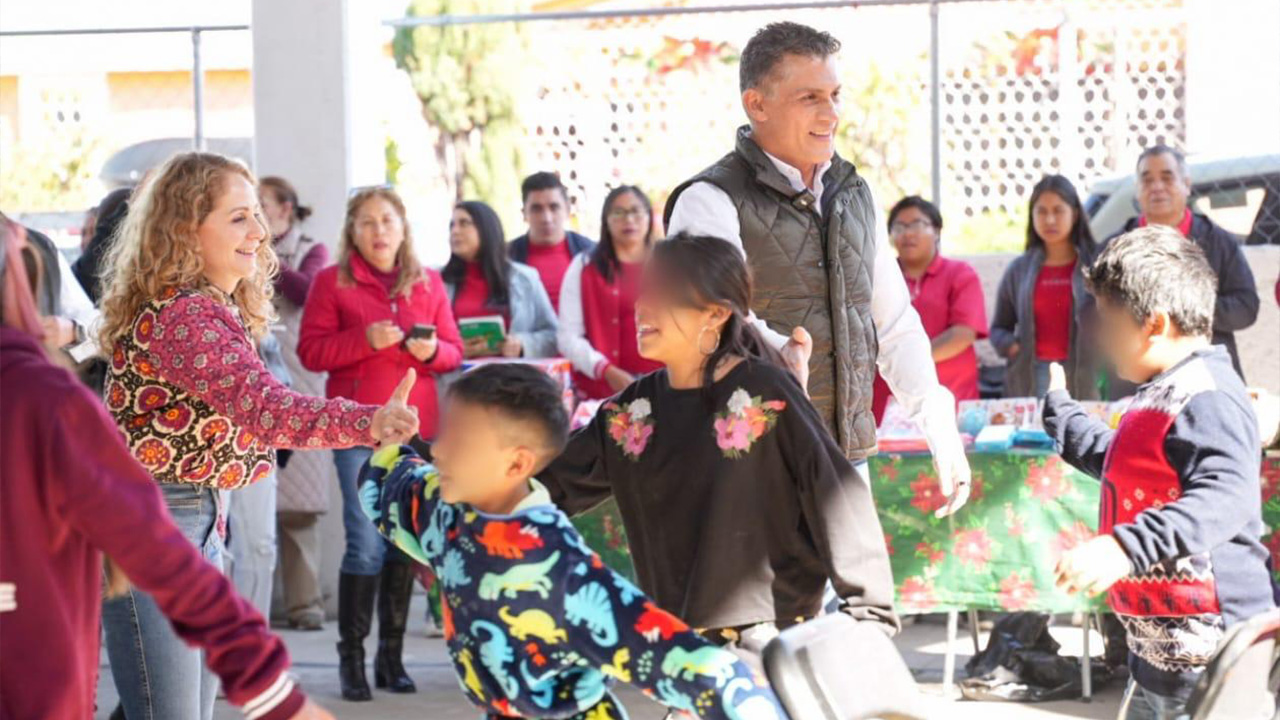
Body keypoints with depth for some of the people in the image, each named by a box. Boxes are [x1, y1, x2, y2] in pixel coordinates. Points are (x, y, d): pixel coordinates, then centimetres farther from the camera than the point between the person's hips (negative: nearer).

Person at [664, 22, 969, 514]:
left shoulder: (854, 196, 15)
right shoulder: (711, 201, -9)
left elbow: (895, 326, 20)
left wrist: (942, 434, 11)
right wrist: (775, 351, -49)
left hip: (847, 459, 7)